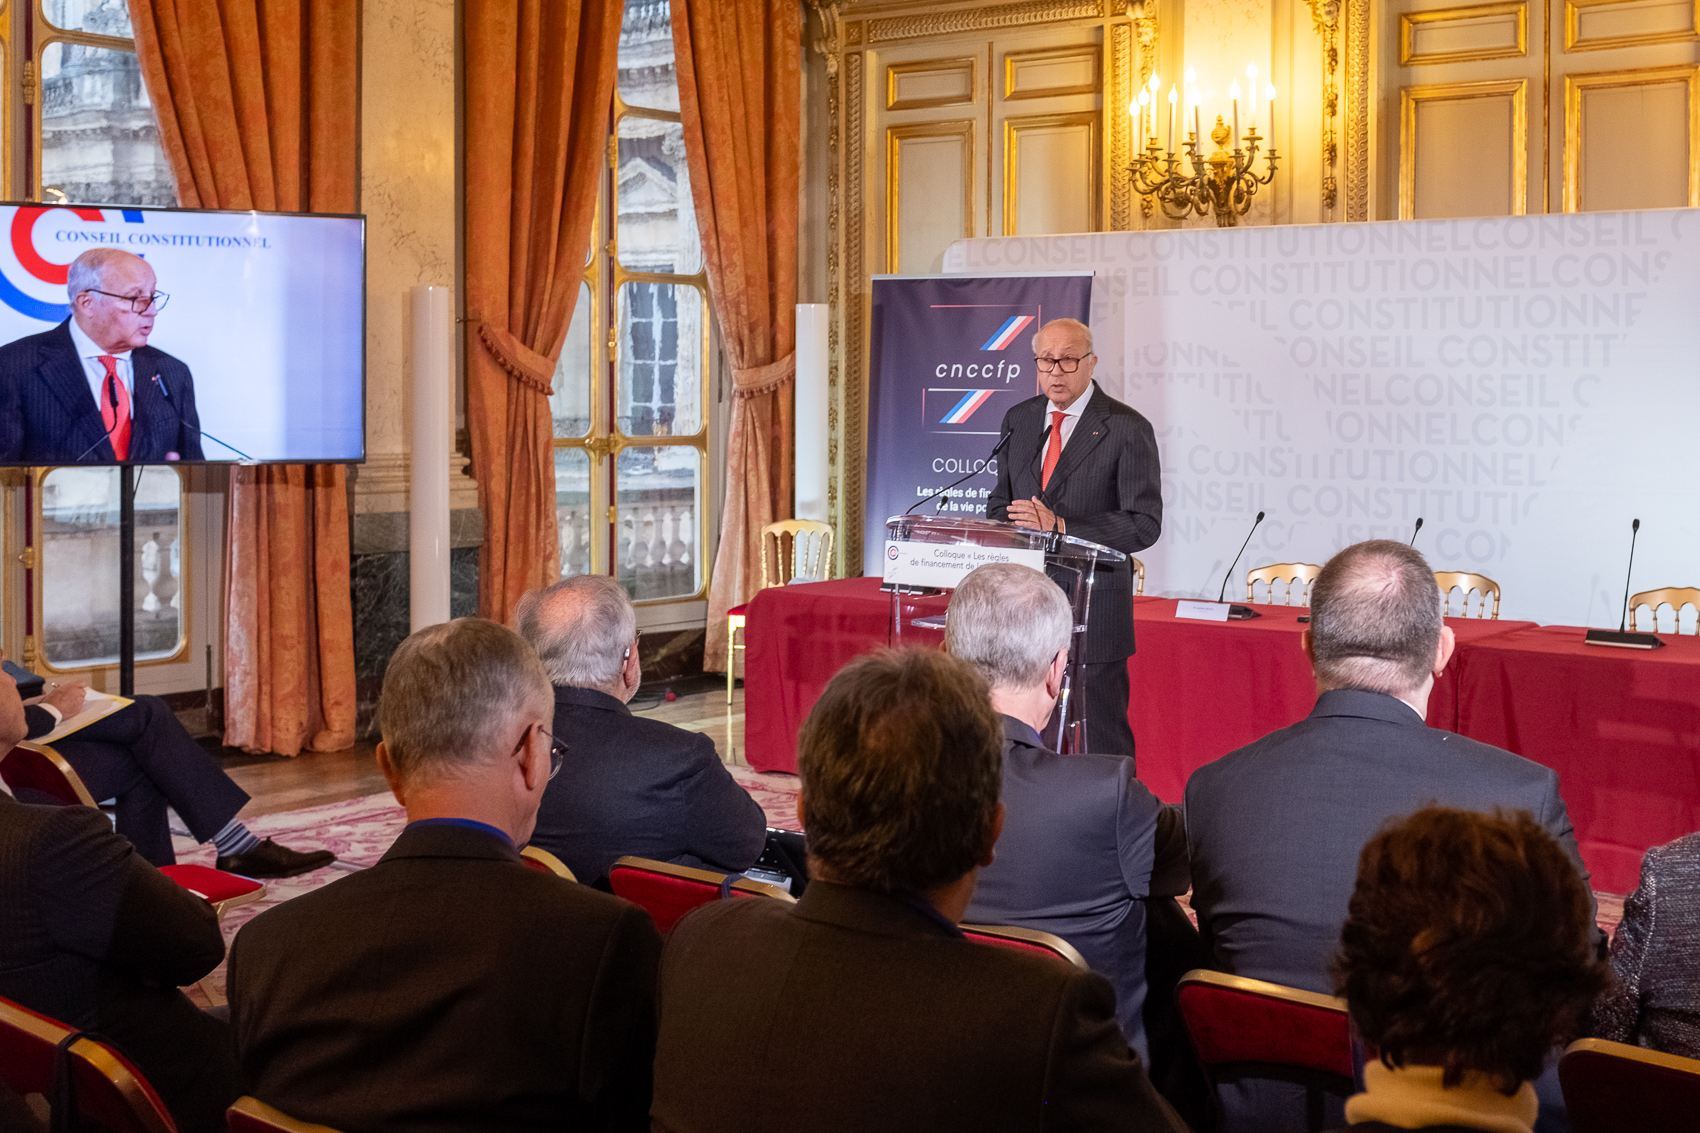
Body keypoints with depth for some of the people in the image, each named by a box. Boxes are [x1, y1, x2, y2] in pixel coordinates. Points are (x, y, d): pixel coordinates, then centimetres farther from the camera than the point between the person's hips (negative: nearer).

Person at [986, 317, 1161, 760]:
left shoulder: (1127, 429, -6)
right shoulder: (1019, 420, 12)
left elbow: (1144, 524, -12)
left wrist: (1060, 527, -20)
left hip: (1092, 608, -5)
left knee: (1101, 744, -1)